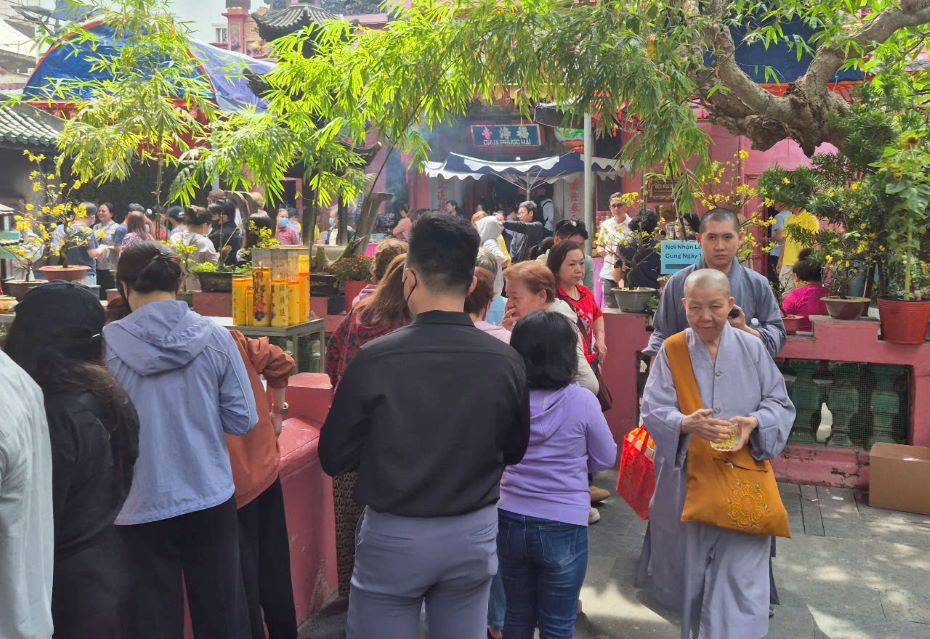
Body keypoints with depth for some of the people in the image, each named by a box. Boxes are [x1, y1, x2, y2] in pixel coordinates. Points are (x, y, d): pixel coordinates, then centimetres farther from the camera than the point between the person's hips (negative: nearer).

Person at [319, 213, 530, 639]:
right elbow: (514, 452, 5)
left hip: (393, 537, -2)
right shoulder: (507, 362, -12)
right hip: (474, 534, 3)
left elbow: (334, 459, -8)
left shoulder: (374, 359, -20)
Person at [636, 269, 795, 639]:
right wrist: (687, 424, -30)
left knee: (739, 573, -3)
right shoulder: (671, 352, -2)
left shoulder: (752, 348, 1)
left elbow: (780, 404, 2)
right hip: (688, 479, 0)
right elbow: (653, 410, -9)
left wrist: (755, 422, -19)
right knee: (691, 565, 14)